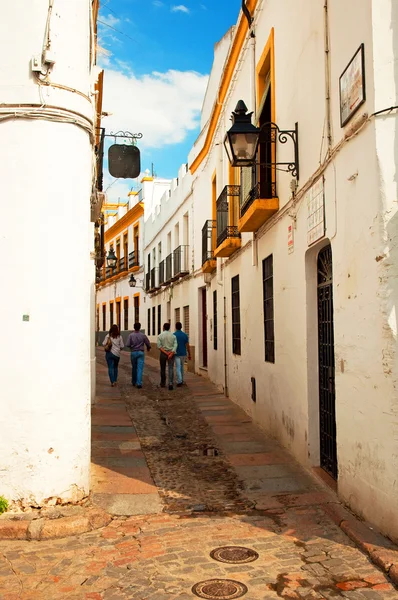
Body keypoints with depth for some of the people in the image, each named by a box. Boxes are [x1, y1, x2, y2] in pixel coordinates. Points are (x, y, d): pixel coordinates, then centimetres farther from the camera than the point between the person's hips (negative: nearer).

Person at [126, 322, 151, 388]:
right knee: (140, 368, -3)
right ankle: (139, 383, -13)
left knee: (134, 368, 16)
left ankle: (134, 382, 29)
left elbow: (127, 345, -11)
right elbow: (148, 344, 0)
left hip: (133, 353, 1)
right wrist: (148, 348, 23)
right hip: (140, 353, -1)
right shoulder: (143, 335, -5)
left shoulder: (131, 335, -6)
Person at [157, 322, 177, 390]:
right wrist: (171, 354, -16)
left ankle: (163, 383, 26)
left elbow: (159, 346, -11)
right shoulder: (173, 335, 2)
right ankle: (170, 384, -19)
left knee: (163, 369, 15)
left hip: (163, 353, 0)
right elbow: (175, 346, -8)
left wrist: (166, 353, -13)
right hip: (171, 353, 0)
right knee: (171, 369, -4)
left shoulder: (160, 335, -2)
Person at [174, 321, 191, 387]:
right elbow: (187, 346, -1)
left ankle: (179, 381, -14)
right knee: (181, 367, 20)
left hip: (176, 354, -3)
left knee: (178, 368, -2)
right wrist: (189, 355, 6)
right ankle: (181, 380, 27)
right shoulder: (185, 335, -2)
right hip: (183, 354, 3)